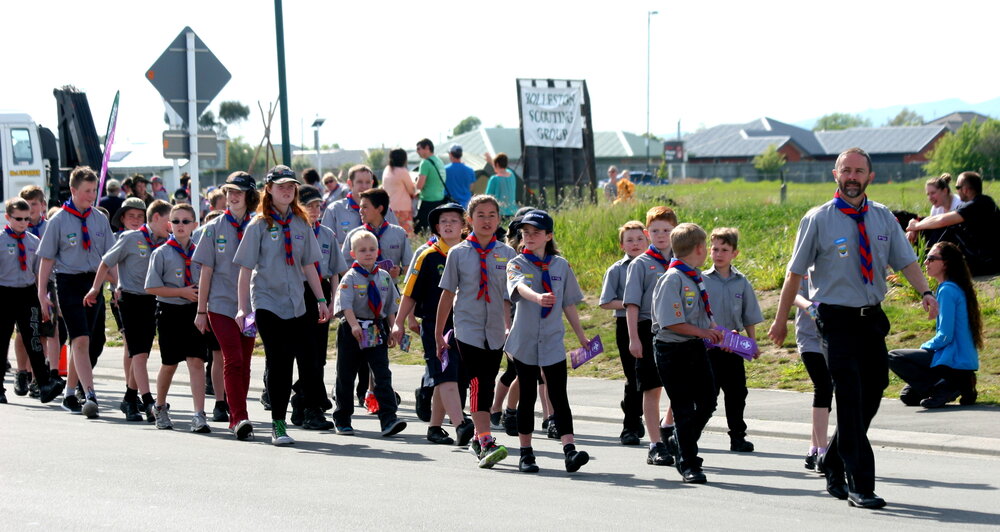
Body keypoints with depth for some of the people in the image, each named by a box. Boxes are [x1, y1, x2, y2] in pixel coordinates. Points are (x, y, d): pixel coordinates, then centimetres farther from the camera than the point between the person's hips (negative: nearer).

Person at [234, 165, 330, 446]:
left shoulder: (301, 224, 8)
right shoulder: (259, 225, -2)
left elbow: (308, 265, 13)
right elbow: (245, 270, -2)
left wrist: (321, 300, 9)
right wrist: (243, 308, -7)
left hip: (296, 304, 3)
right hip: (267, 302, -3)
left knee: (305, 358, -3)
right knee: (278, 362, -4)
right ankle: (278, 424, 3)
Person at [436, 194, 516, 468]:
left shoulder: (507, 253, 5)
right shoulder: (458, 253, 0)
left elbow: (511, 296, 7)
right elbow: (448, 293, 4)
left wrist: (511, 327, 1)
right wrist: (438, 333, 5)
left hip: (496, 330, 3)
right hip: (468, 327, -3)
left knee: (487, 384, 9)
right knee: (479, 382, -14)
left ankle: (478, 438, 24)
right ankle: (486, 444, -21)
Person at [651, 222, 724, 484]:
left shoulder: (696, 278, 10)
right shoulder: (672, 280, -17)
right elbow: (670, 322, -22)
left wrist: (713, 329, 4)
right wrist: (702, 332, -18)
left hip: (696, 348, 8)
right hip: (672, 351, -8)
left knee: (707, 403, 9)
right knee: (684, 409, -1)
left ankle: (679, 443, 32)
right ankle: (688, 464, 11)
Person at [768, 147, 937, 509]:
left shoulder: (883, 218, 6)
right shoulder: (818, 220, -5)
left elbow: (906, 260, 2)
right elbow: (795, 272, -1)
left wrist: (925, 292, -17)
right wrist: (782, 319, 1)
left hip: (873, 318, 5)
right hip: (838, 320, -5)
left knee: (871, 398, 10)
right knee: (851, 402, -9)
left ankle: (833, 464, 30)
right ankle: (860, 487, -5)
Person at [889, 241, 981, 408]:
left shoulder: (947, 290, -16)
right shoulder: (958, 288, 14)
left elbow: (945, 336, -20)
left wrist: (924, 347, -2)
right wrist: (927, 347, 13)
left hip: (954, 362, -10)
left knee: (893, 357, -8)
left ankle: (944, 389, -11)